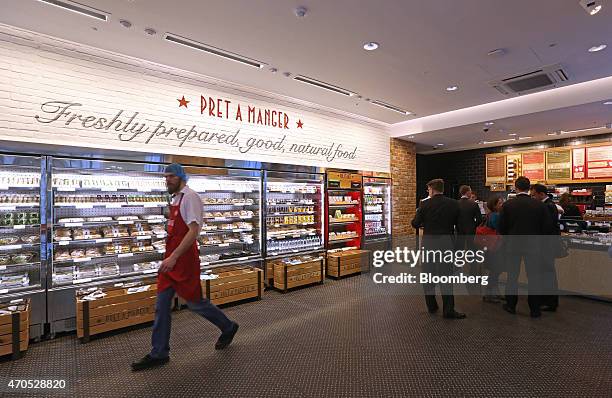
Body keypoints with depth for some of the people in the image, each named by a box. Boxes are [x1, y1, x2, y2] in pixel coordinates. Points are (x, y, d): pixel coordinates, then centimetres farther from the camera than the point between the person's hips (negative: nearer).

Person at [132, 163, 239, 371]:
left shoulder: (190, 197, -14)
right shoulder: (176, 198, 13)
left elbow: (193, 231, -23)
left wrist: (173, 257, -27)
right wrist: (169, 257, 22)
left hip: (184, 261, -8)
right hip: (171, 260, 9)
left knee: (195, 302, 5)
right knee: (161, 305, 10)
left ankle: (228, 328, 27)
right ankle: (159, 354, 23)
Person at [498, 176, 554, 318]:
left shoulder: (507, 205, -9)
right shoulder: (539, 205, -6)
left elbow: (501, 227, -6)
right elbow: (548, 226, -3)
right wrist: (537, 238, 13)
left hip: (512, 245, 0)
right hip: (533, 245, 1)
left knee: (512, 276, 11)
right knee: (534, 277, 9)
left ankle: (511, 306, 21)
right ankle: (535, 309, 15)